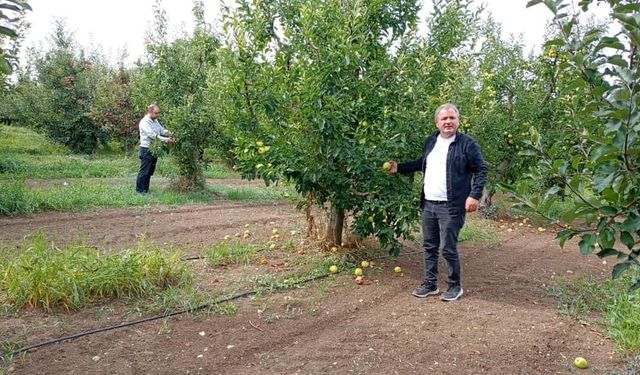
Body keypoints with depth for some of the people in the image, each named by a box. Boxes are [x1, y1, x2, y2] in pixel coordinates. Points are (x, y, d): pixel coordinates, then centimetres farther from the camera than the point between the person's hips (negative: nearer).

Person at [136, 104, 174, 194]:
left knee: (150, 171, 13)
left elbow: (162, 130, 7)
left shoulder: (155, 121, 13)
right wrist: (167, 140, -27)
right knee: (144, 171, -4)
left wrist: (171, 134, -14)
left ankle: (145, 189, 22)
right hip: (146, 149, -9)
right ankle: (140, 190, 4)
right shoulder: (144, 122, -16)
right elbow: (152, 135, -25)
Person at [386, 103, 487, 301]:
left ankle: (455, 286, 18)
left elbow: (481, 171, -5)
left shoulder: (468, 144, -6)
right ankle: (430, 284, 26)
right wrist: (399, 168, 19)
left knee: (448, 249, -2)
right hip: (428, 204, 6)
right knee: (429, 247, 13)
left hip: (451, 207, -6)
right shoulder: (430, 141, 12)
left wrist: (474, 196, -14)